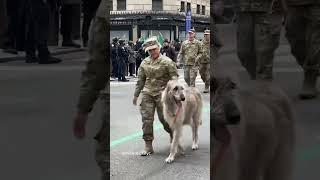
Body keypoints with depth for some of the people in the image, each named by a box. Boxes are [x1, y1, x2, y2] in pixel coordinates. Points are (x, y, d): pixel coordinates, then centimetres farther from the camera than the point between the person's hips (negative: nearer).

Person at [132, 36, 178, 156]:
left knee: (164, 118, 1)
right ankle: (148, 145, 4)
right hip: (147, 94, 4)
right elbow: (140, 80, 17)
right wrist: (136, 94, 18)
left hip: (162, 93, -4)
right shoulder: (144, 63, 10)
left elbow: (174, 77, -4)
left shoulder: (167, 62, -4)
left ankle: (173, 135, 31)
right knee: (146, 119, -2)